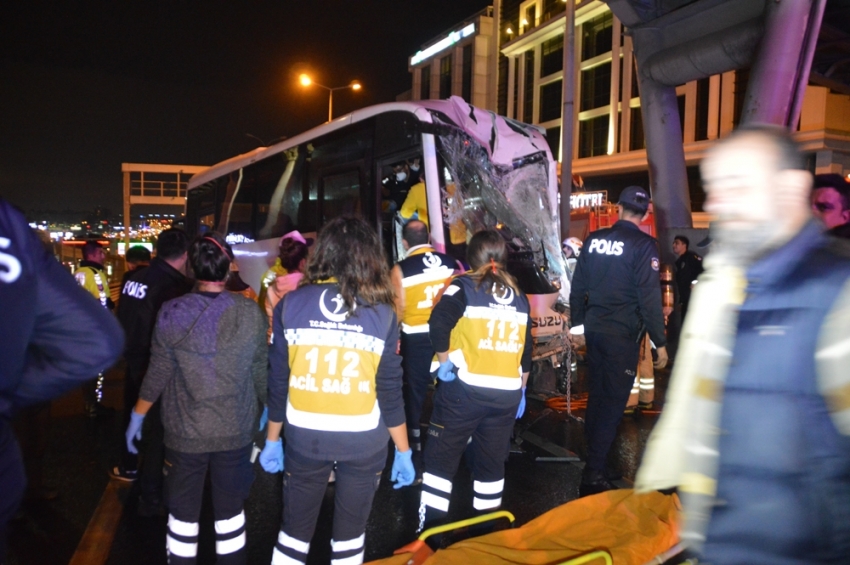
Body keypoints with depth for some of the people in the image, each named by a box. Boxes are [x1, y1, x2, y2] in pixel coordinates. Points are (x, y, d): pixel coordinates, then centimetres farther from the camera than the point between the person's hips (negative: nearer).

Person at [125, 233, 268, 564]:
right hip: (236, 431, 1)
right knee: (230, 512, 15)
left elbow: (157, 375, -5)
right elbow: (261, 373, -2)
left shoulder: (172, 313, -11)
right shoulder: (250, 313, -9)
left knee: (183, 514, 16)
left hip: (184, 432, 0)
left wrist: (137, 417, 11)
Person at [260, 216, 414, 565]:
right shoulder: (381, 314, -11)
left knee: (295, 527, 18)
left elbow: (278, 381, -4)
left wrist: (272, 439, 9)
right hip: (363, 440, -1)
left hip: (304, 436, 1)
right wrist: (403, 451, 3)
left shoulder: (291, 304, -8)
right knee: (350, 529, 17)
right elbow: (390, 392, -9)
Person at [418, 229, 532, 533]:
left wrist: (445, 360, -8)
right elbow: (526, 349, 15)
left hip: (465, 389, -5)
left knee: (440, 458, 6)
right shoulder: (518, 295, 12)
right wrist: (520, 391, 23)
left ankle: (431, 530, 8)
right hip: (507, 393, 5)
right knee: (492, 463, 17)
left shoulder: (464, 286, -2)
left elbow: (439, 323, -21)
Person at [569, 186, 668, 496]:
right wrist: (660, 342, -8)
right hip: (622, 334, -6)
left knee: (596, 395, 18)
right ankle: (593, 473, 2)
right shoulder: (643, 245, -10)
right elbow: (649, 297, -14)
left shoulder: (594, 239, 6)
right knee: (613, 401, 0)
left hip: (594, 329, 6)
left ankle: (593, 459, 31)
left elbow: (577, 286, 10)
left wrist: (578, 325, 21)